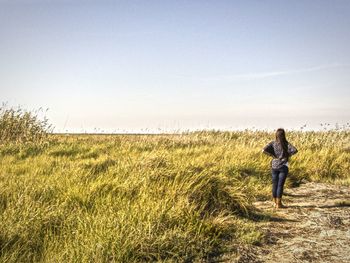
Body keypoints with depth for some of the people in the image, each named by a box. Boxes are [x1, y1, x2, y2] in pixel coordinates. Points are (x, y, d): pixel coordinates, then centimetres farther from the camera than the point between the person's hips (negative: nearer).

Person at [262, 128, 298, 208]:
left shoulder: (273, 143, -2)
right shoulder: (286, 144, -8)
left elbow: (264, 150, -14)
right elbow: (295, 150, -21)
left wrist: (272, 155, -3)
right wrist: (288, 155, -6)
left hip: (274, 166, 3)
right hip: (283, 166, -3)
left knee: (275, 184, 12)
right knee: (280, 185, 0)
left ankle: (275, 203, 20)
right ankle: (279, 204, 3)